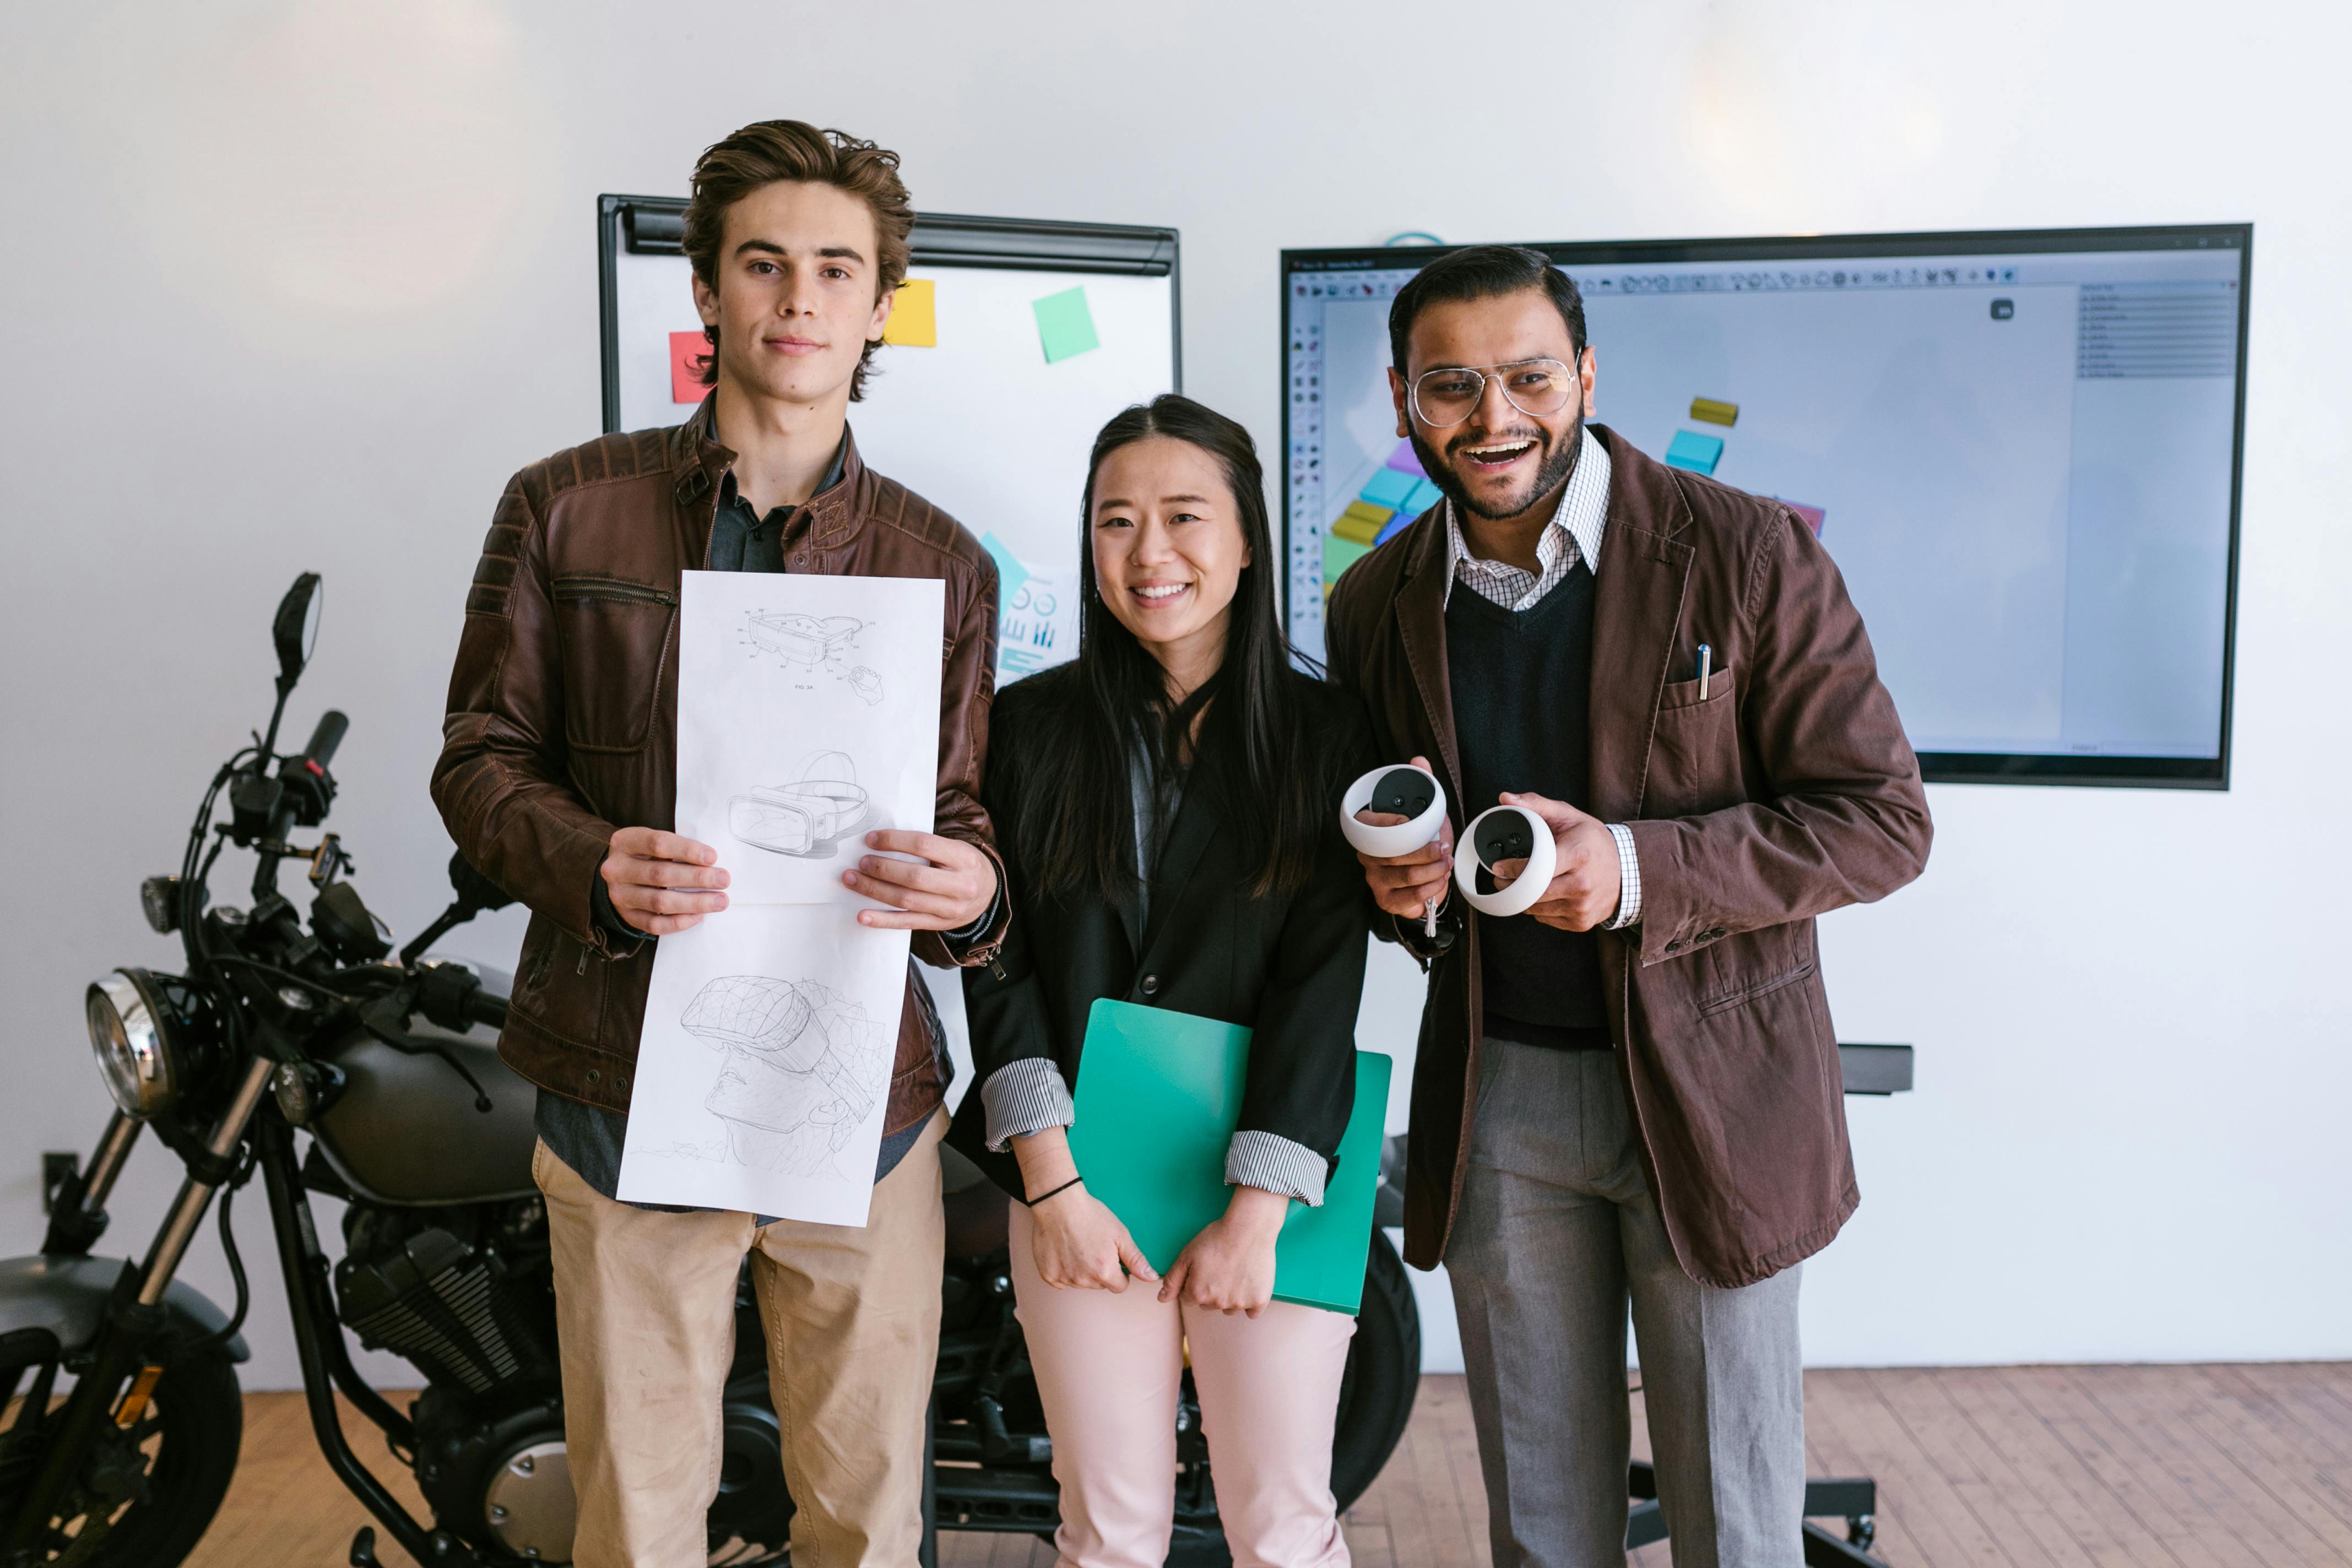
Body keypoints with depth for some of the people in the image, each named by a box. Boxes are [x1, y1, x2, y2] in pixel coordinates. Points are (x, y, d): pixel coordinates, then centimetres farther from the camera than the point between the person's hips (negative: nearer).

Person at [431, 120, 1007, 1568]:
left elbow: (960, 808, 6)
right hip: (625, 1080, -1)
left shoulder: (944, 563, 7)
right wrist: (592, 866, -17)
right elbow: (481, 758, 4)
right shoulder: (565, 508, 4)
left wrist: (969, 889, -18)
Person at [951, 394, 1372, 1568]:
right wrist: (1051, 1184, -9)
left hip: (1272, 1186, -1)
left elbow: (1321, 984, -6)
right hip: (1077, 1184, 1)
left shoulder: (1323, 735, 0)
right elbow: (997, 964, -1)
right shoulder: (1028, 725, 3)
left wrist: (1255, 1213, -12)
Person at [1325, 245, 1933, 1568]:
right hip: (1495, 1097, 3)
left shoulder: (1750, 554, -10)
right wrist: (1394, 881, -9)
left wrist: (1641, 869, -23)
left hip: (1712, 1093, -3)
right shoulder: (1377, 603, 3)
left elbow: (1883, 819, -9)